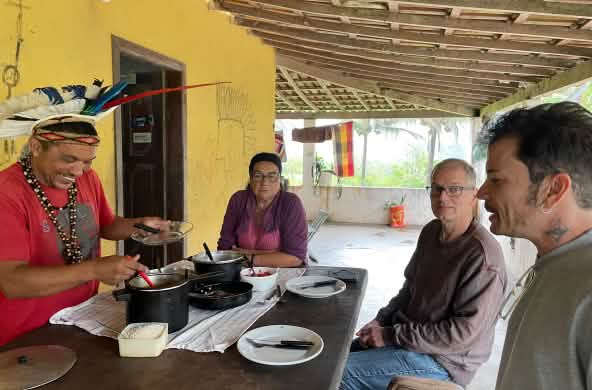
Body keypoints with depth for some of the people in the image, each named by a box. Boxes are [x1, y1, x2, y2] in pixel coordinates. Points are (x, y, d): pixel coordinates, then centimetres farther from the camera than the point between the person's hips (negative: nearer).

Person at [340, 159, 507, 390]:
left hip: (442, 360, -8)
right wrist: (381, 321, 0)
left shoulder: (483, 256, -24)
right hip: (408, 334, 8)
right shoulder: (431, 231, 3)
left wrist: (392, 336, -20)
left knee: (341, 371, -14)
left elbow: (464, 333, -24)